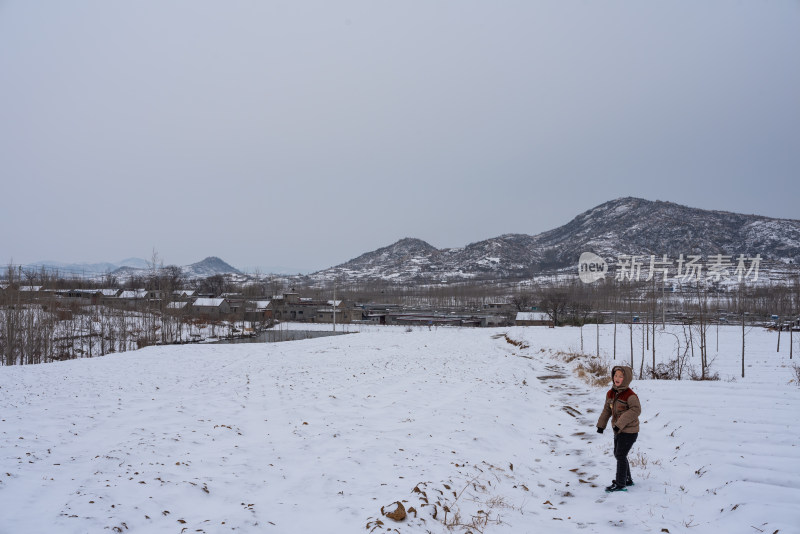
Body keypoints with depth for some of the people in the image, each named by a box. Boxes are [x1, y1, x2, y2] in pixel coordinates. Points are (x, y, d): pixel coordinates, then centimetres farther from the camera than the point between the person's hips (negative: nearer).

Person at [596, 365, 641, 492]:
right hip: (618, 430, 8)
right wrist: (601, 424, 16)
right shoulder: (611, 393, 5)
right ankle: (627, 479, 33)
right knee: (618, 455, 17)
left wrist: (620, 423, -34)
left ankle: (620, 484, 2)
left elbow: (636, 410, -31)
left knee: (621, 456, -6)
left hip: (629, 431, -8)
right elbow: (607, 409, 17)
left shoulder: (630, 395, -20)